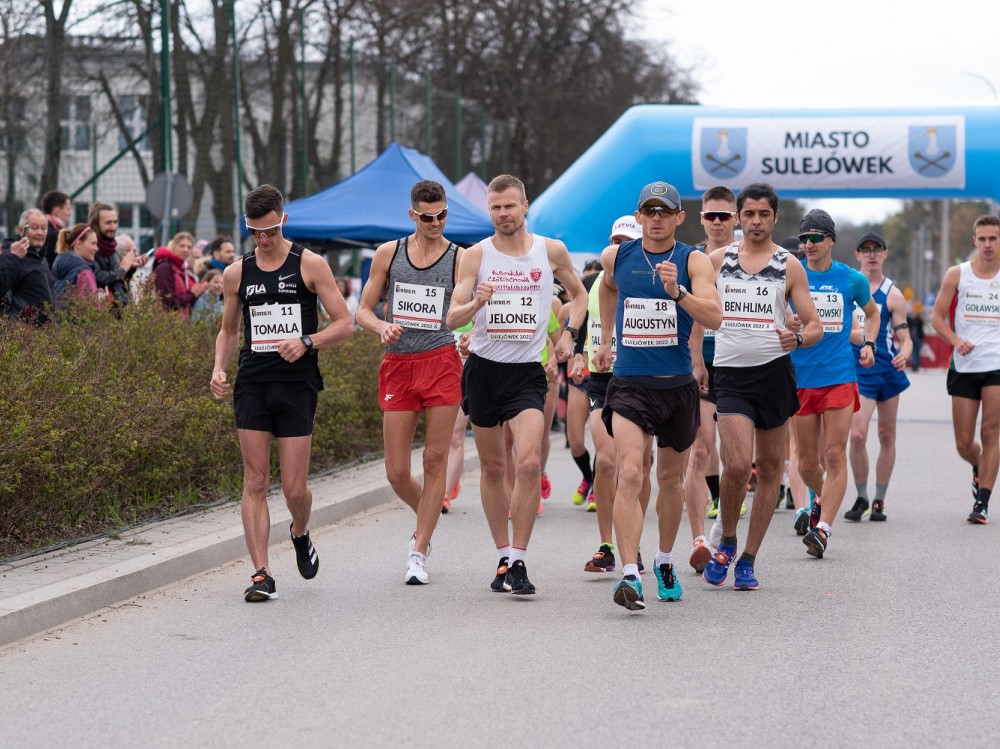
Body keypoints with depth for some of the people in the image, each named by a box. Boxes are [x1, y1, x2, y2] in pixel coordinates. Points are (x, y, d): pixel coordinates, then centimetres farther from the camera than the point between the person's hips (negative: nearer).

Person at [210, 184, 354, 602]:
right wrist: (219, 368, 3)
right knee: (255, 481, -4)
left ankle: (300, 534, 33)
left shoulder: (310, 265, -1)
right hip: (252, 383, 2)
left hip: (296, 384, -2)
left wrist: (306, 342, -16)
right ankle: (261, 573, -4)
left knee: (294, 487, -1)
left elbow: (345, 324, 0)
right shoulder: (236, 274, 9)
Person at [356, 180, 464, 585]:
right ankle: (426, 523, 32)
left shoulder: (460, 258, 2)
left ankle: (419, 552, 5)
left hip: (441, 361, -2)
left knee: (435, 460, -3)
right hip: (398, 365, 2)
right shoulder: (388, 254, 8)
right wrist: (382, 327, -10)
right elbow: (363, 311, 12)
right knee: (396, 472, 1)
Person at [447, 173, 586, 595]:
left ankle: (518, 562, -11)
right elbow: (452, 318, -5)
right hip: (483, 368, 1)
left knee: (528, 463, -18)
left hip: (527, 371, -1)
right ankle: (503, 557, 23)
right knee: (492, 467, 9)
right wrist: (476, 303, -26)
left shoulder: (551, 251, 2)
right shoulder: (476, 255, -1)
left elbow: (578, 294, 21)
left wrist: (569, 332, 5)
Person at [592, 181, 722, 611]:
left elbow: (713, 318, -16)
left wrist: (677, 292, -31)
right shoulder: (616, 257, 4)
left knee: (670, 479, 15)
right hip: (630, 384, 0)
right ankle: (629, 575, -25)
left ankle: (664, 562, 37)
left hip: (678, 385, 1)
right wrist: (606, 340, 31)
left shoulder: (694, 261, -3)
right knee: (629, 474, -19)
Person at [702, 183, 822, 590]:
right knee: (737, 465, -17)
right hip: (730, 374, -1)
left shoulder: (789, 266, 3)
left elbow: (815, 326, 1)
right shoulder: (717, 260, 7)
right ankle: (726, 542, 7)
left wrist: (797, 337, -20)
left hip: (774, 372, 1)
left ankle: (748, 558, 17)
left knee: (770, 468, 5)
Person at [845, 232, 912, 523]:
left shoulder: (892, 295, -1)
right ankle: (861, 498, 2)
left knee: (887, 436, 7)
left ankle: (879, 501, 18)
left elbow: (905, 338, -4)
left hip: (888, 369, 0)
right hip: (858, 370, 0)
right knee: (857, 435, -13)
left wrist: (903, 355, -24)